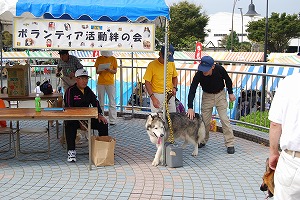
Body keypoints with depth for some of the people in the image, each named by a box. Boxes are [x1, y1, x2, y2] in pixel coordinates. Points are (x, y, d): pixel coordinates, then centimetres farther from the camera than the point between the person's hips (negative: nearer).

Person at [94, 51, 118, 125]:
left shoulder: (113, 59, 2)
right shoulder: (99, 59, 4)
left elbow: (115, 71, 3)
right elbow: (97, 71, 6)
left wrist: (110, 70, -17)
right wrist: (101, 70, -17)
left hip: (110, 83, -1)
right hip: (100, 83, 1)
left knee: (112, 102, -2)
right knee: (101, 102, 7)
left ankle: (112, 120, 0)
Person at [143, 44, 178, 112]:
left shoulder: (171, 63, 4)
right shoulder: (152, 65, -10)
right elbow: (147, 83, -8)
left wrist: (174, 87, -1)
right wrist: (153, 98, -16)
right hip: (156, 96, -4)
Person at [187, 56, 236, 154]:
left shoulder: (220, 69, -25)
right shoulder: (199, 75, -26)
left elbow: (227, 80, -3)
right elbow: (192, 91, -28)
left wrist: (230, 93, 0)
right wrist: (190, 108, -37)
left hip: (220, 95, -1)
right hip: (207, 96, 1)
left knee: (224, 119, -8)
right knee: (205, 120, 3)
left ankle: (230, 144, -2)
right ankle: (203, 140, 25)